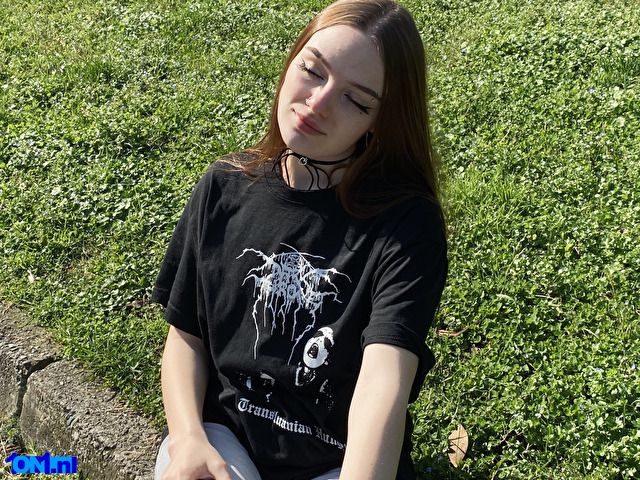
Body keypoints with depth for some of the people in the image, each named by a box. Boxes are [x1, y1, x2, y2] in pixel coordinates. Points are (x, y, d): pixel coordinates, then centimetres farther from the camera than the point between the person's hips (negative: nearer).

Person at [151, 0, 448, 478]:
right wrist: (187, 436, -14)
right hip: (222, 435, 1)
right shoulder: (225, 188, -3)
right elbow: (186, 335, 3)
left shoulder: (407, 223, -16)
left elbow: (385, 383, -29)